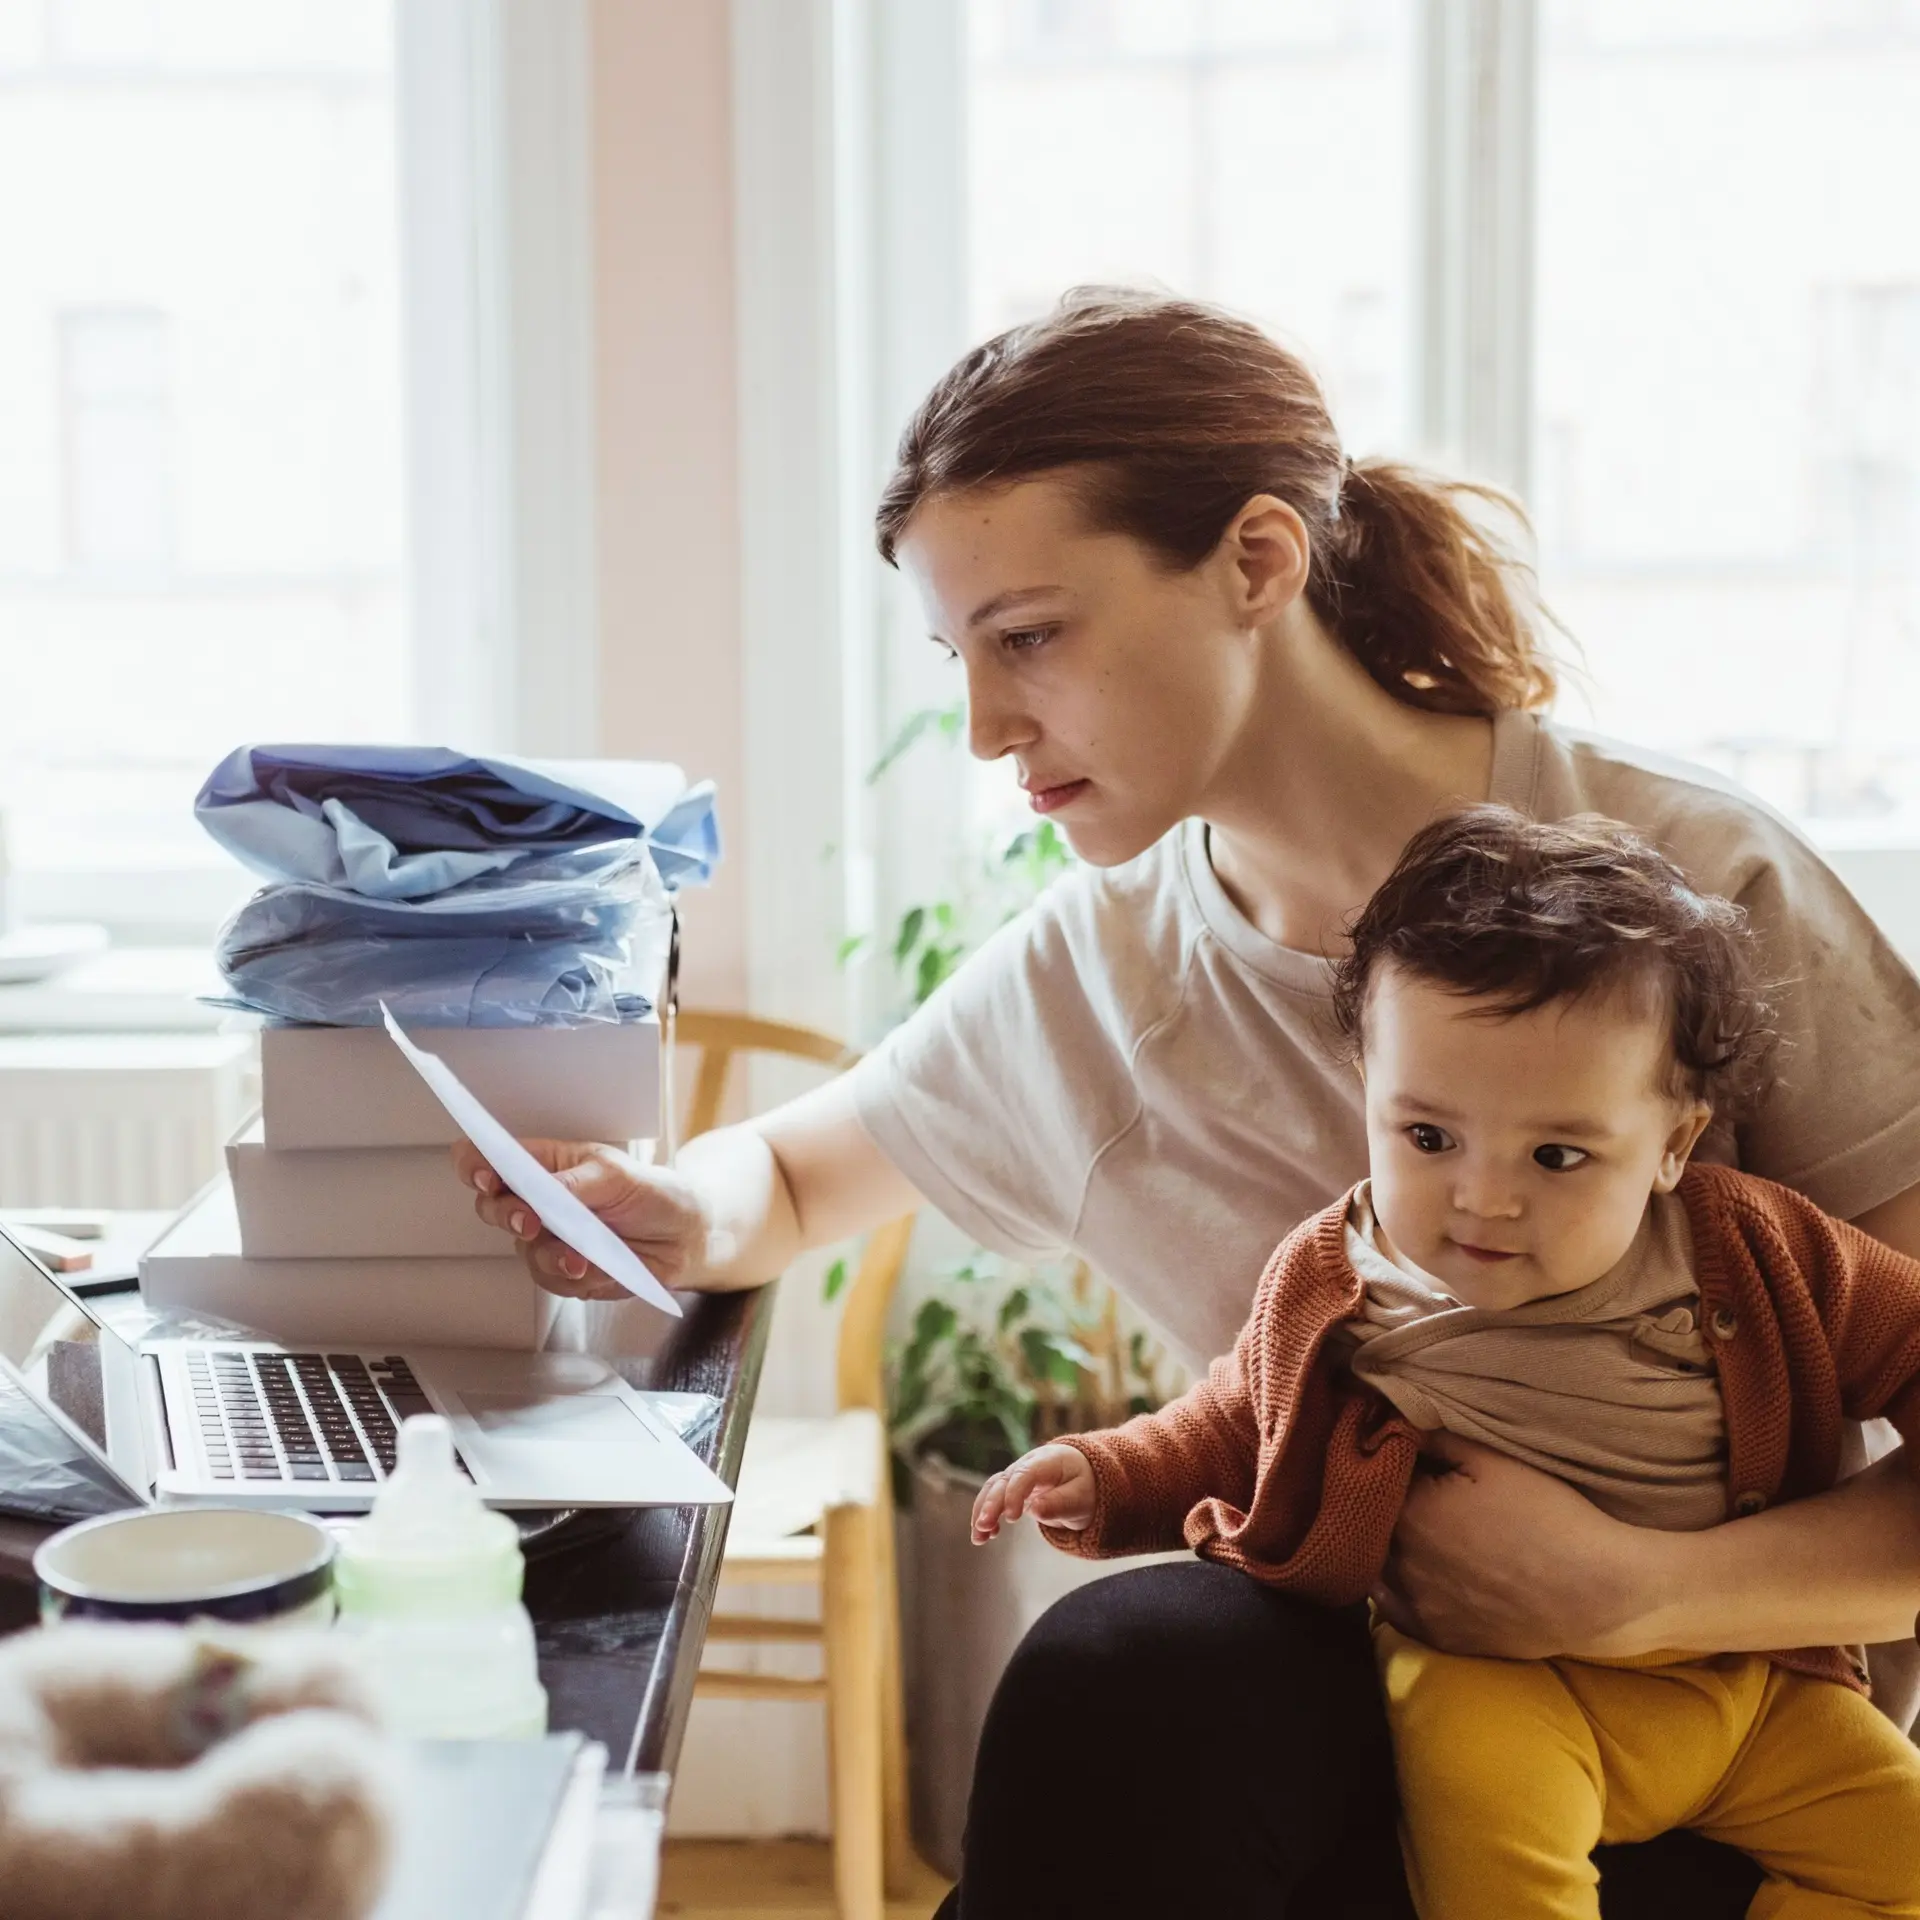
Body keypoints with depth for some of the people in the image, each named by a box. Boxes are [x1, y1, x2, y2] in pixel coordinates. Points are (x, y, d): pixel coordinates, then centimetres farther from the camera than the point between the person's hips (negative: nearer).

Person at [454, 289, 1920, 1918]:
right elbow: (796, 1172, 20)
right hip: (1347, 1690, 4)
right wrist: (684, 1220, -4)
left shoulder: (1697, 886, -14)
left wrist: (1637, 1590, -28)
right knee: (1130, 1665, -32)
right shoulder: (1088, 976, 1)